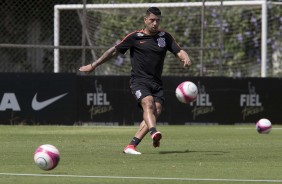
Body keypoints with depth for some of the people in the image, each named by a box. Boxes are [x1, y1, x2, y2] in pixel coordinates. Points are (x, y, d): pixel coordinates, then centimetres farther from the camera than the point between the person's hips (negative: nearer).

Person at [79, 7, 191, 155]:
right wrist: (93, 65, 10)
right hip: (139, 80, -4)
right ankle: (154, 133, -54)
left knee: (156, 111, -15)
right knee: (148, 103, -30)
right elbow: (114, 51, 7)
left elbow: (179, 51, 4)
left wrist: (185, 58, -22)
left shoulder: (165, 37, 9)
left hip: (156, 82, 4)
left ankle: (132, 145, -13)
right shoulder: (135, 37, 1)